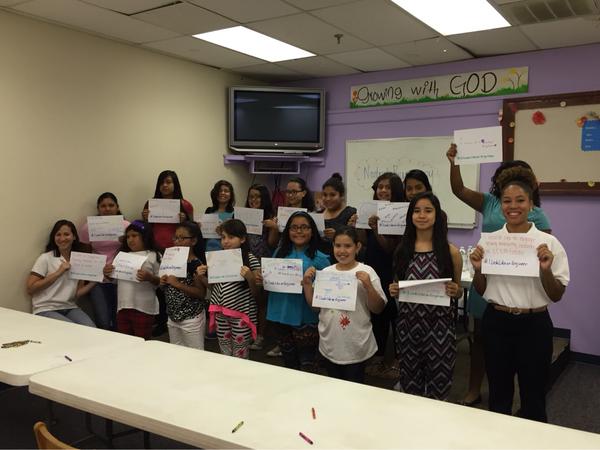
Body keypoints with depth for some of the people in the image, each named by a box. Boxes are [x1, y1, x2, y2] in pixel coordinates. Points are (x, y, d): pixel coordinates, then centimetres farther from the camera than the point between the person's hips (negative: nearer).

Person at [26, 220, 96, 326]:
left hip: (69, 308, 3)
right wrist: (58, 273, -13)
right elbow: (30, 288, -9)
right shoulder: (45, 258, 0)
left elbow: (76, 293, 8)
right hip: (46, 310, -3)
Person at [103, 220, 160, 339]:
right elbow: (115, 280, 18)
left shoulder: (153, 256, -3)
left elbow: (161, 282, -6)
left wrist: (149, 278, -24)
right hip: (123, 306, 6)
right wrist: (107, 274, -2)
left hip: (143, 307, -6)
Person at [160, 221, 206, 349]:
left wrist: (177, 284, -24)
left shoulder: (196, 264, -15)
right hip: (173, 316, 8)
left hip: (192, 318, -8)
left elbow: (201, 293, -20)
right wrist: (163, 282, -2)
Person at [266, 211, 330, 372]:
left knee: (306, 364, 2)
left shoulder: (320, 258, -7)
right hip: (279, 315, 5)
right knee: (288, 361, 20)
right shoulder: (280, 253, 8)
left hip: (305, 318, -5)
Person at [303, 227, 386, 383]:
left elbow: (378, 309, -8)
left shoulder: (366, 272, -9)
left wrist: (368, 286, -22)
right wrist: (307, 283, -5)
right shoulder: (326, 272, 2)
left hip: (356, 346, -3)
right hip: (330, 344, 4)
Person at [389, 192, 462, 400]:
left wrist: (455, 291, -15)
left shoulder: (450, 251, -4)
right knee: (410, 383, 15)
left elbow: (457, 291, 6)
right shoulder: (402, 250, 3)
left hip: (439, 324, -2)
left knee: (437, 385, 8)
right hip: (408, 322, 2)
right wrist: (393, 291, -7)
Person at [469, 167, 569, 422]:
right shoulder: (488, 241, 0)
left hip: (534, 324, -2)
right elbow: (481, 291, 8)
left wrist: (546, 270, -21)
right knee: (498, 393, 16)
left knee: (533, 396, 11)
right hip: (497, 323, 2)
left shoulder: (549, 243, -6)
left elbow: (556, 296, -3)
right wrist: (477, 269, -12)